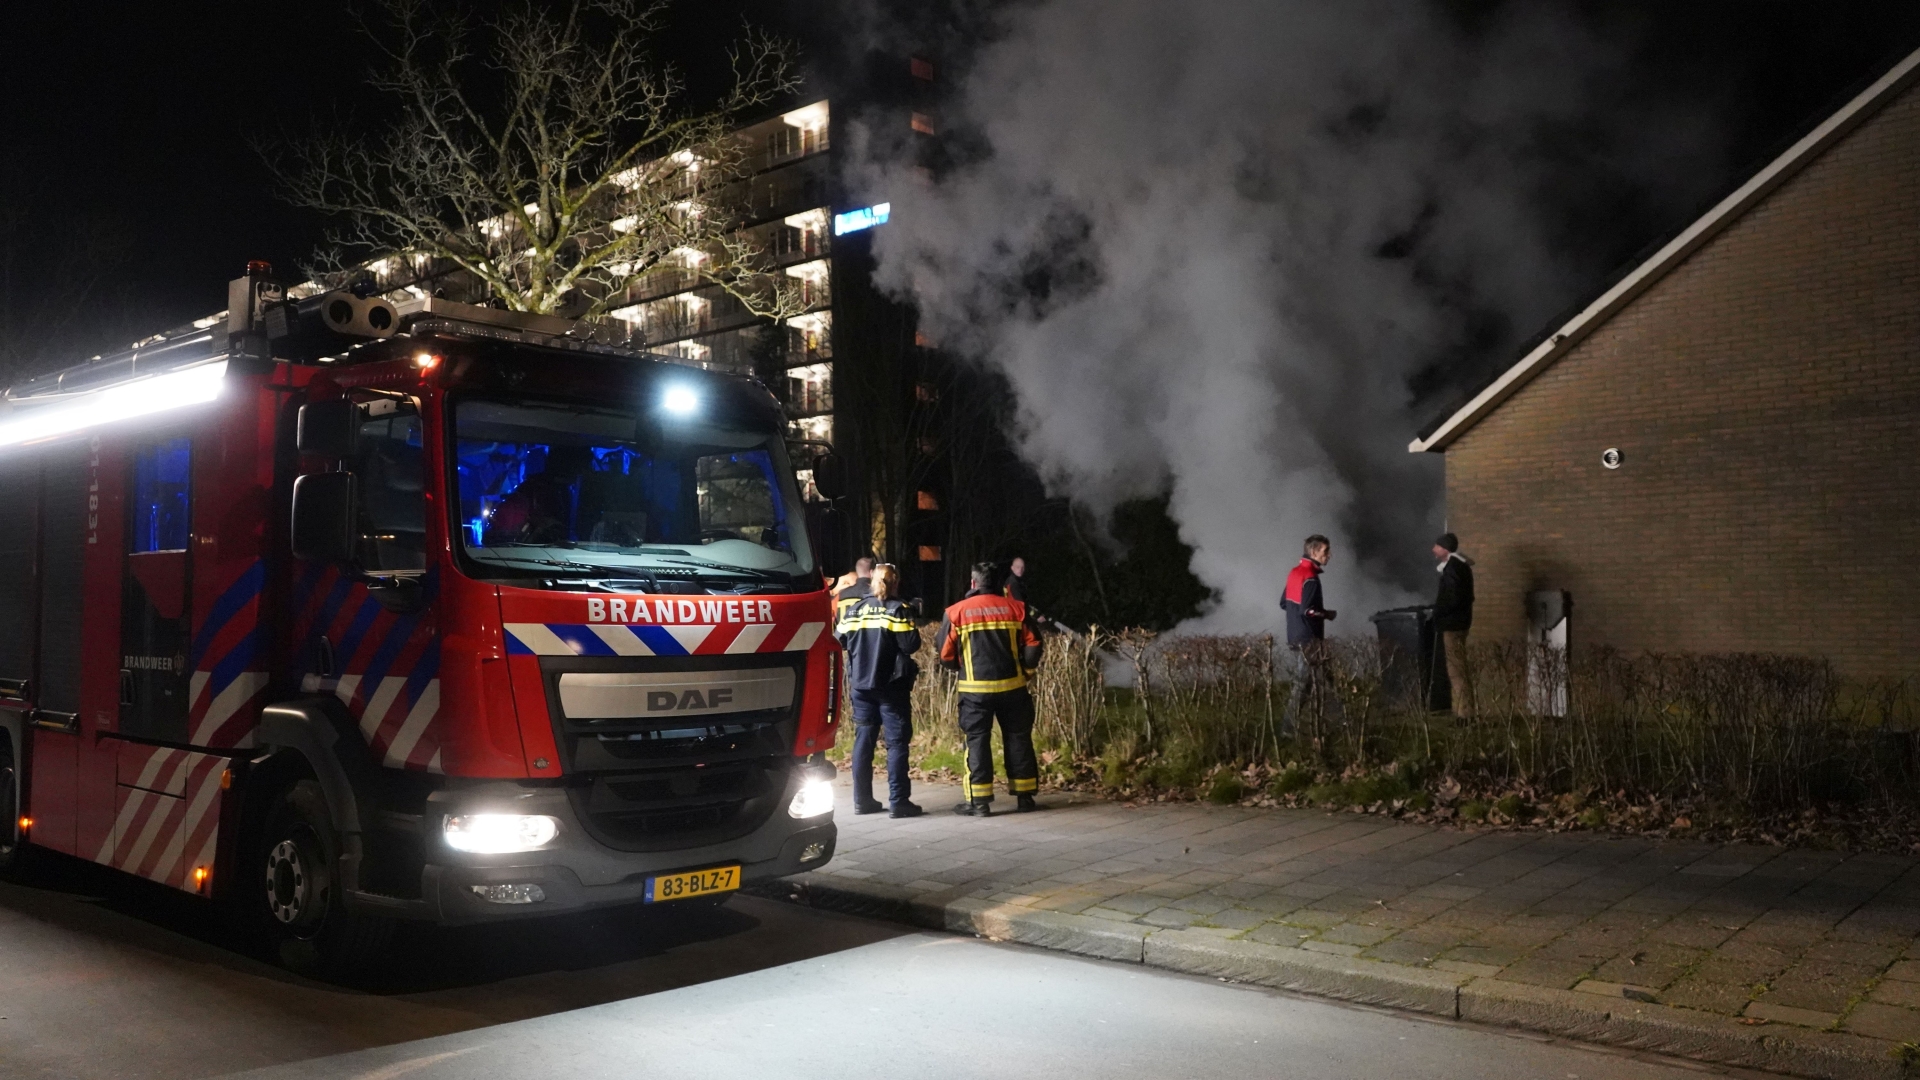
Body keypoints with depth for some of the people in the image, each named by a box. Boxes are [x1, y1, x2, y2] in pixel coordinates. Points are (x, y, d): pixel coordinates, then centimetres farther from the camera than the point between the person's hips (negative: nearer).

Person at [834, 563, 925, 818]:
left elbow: (840, 640, 7)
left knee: (863, 740, 11)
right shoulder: (897, 610, -9)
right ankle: (898, 802, -4)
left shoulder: (853, 609, 5)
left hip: (860, 685, 5)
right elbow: (911, 644, -15)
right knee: (897, 742, -1)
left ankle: (862, 800, 12)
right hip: (891, 686, -5)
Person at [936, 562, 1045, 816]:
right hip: (1012, 686, 2)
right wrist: (1025, 670, 16)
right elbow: (1033, 646, 1)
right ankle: (1024, 797, 15)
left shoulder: (957, 612, -1)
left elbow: (946, 656, 0)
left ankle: (979, 802, 3)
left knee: (977, 741, 5)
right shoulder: (1015, 608, 3)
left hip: (975, 689, -1)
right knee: (1018, 739, 11)